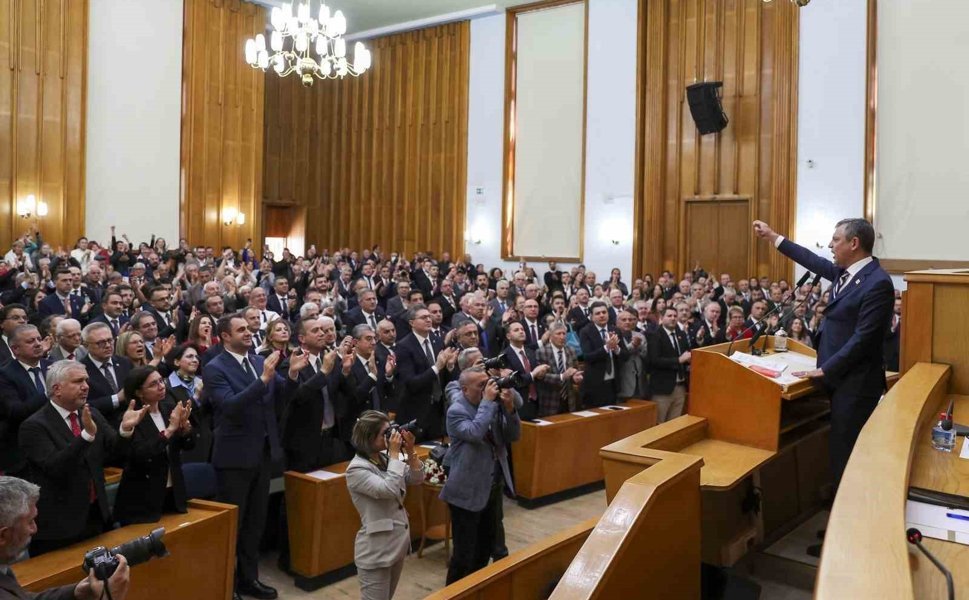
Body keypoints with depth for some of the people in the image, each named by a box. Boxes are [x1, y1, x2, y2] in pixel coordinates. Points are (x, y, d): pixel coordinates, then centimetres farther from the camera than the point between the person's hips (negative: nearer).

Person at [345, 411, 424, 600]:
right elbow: (389, 490, -30)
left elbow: (417, 479, 7)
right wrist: (395, 454, -23)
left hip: (398, 543, 8)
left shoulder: (385, 458, 2)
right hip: (376, 550, -8)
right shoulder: (356, 469, -19)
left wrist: (410, 452, -8)